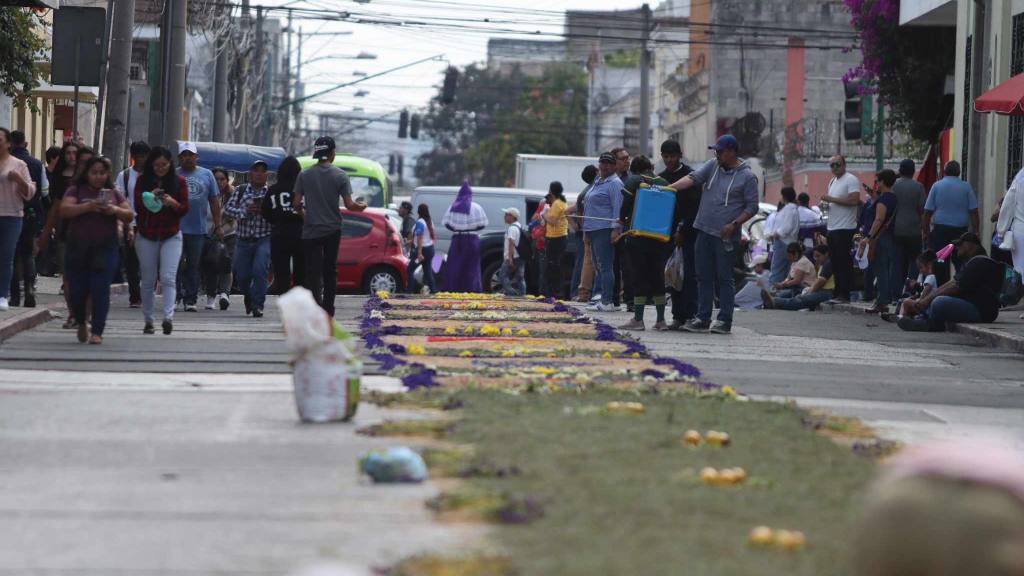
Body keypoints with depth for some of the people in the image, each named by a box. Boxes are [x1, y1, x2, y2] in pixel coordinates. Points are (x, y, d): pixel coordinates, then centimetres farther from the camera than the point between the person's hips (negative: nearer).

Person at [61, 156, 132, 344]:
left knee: (101, 290, -9)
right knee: (78, 290, 1)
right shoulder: (75, 191, 7)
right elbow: (64, 210, -9)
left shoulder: (114, 194, 13)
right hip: (78, 249, 0)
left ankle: (97, 332, -5)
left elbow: (129, 216, 7)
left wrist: (115, 210, -13)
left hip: (105, 249, 0)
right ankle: (81, 323, 28)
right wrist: (87, 206, -22)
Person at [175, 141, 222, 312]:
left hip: (198, 229, 2)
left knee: (194, 266, 5)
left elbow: (214, 202, 12)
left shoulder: (206, 175, 10)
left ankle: (190, 300, 10)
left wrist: (218, 225, 8)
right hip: (176, 228, -2)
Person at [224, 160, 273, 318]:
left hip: (264, 240, -2)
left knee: (259, 271, -20)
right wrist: (245, 212, -16)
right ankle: (249, 297, 37)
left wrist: (265, 211, -18)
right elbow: (228, 208, -1)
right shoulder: (240, 191, 8)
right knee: (241, 275, 6)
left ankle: (257, 305, -10)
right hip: (243, 240, 2)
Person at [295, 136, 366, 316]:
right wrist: (362, 206, 12)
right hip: (333, 230, 1)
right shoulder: (340, 175, -6)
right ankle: (328, 311, 16)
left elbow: (296, 203, -2)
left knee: (313, 273, -2)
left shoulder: (304, 175, -3)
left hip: (311, 230, -1)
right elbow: (349, 204, -9)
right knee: (330, 270, 12)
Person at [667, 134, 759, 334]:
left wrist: (734, 224, -15)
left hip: (726, 235, -6)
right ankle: (702, 318, 14)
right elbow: (693, 178, -2)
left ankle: (724, 320, 3)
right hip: (704, 231, 6)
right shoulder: (712, 165, 9)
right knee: (704, 277, 9)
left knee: (724, 278, -2)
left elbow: (752, 207, -5)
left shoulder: (747, 176, -6)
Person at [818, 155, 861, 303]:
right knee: (835, 263, 10)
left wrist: (832, 199, -17)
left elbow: (854, 200, -20)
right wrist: (826, 203, 7)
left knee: (844, 263, -10)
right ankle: (837, 293, 14)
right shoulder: (832, 181, 21)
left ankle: (844, 295, -9)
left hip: (845, 228, -9)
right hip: (832, 228, 9)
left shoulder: (851, 180, -8)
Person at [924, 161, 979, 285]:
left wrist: (925, 231, 6)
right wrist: (975, 232, 6)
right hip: (960, 230, 1)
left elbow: (928, 211, -1)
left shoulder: (937, 186, 1)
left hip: (939, 230, -1)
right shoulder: (966, 187, 2)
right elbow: (974, 212, 1)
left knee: (940, 265, 0)